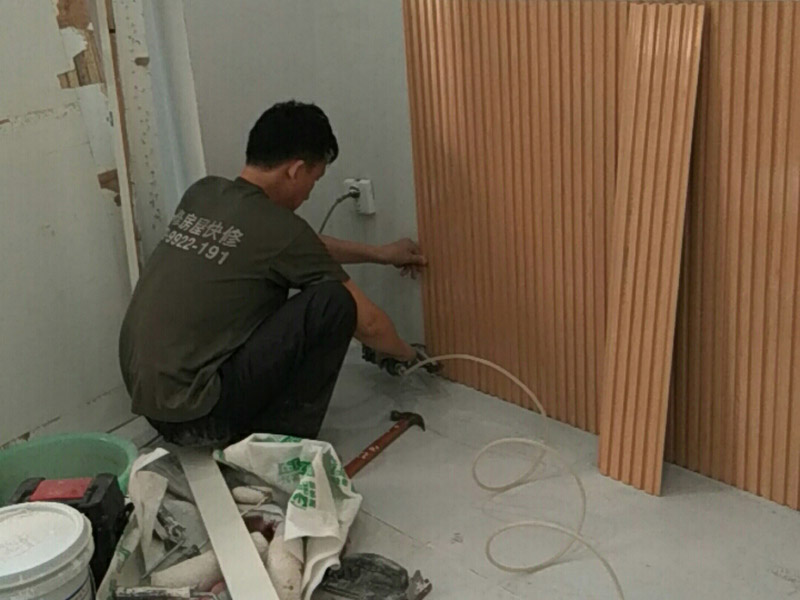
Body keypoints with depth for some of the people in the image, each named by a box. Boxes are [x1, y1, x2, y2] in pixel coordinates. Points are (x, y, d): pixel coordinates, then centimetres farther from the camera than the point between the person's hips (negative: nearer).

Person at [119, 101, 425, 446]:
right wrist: (406, 354, 18)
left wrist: (378, 254, 31)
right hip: (192, 413, -9)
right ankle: (285, 442, 1)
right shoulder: (278, 228, -14)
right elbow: (368, 323, -4)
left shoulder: (202, 194, 7)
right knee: (332, 300, -11)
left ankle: (243, 430, 18)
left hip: (143, 396, 9)